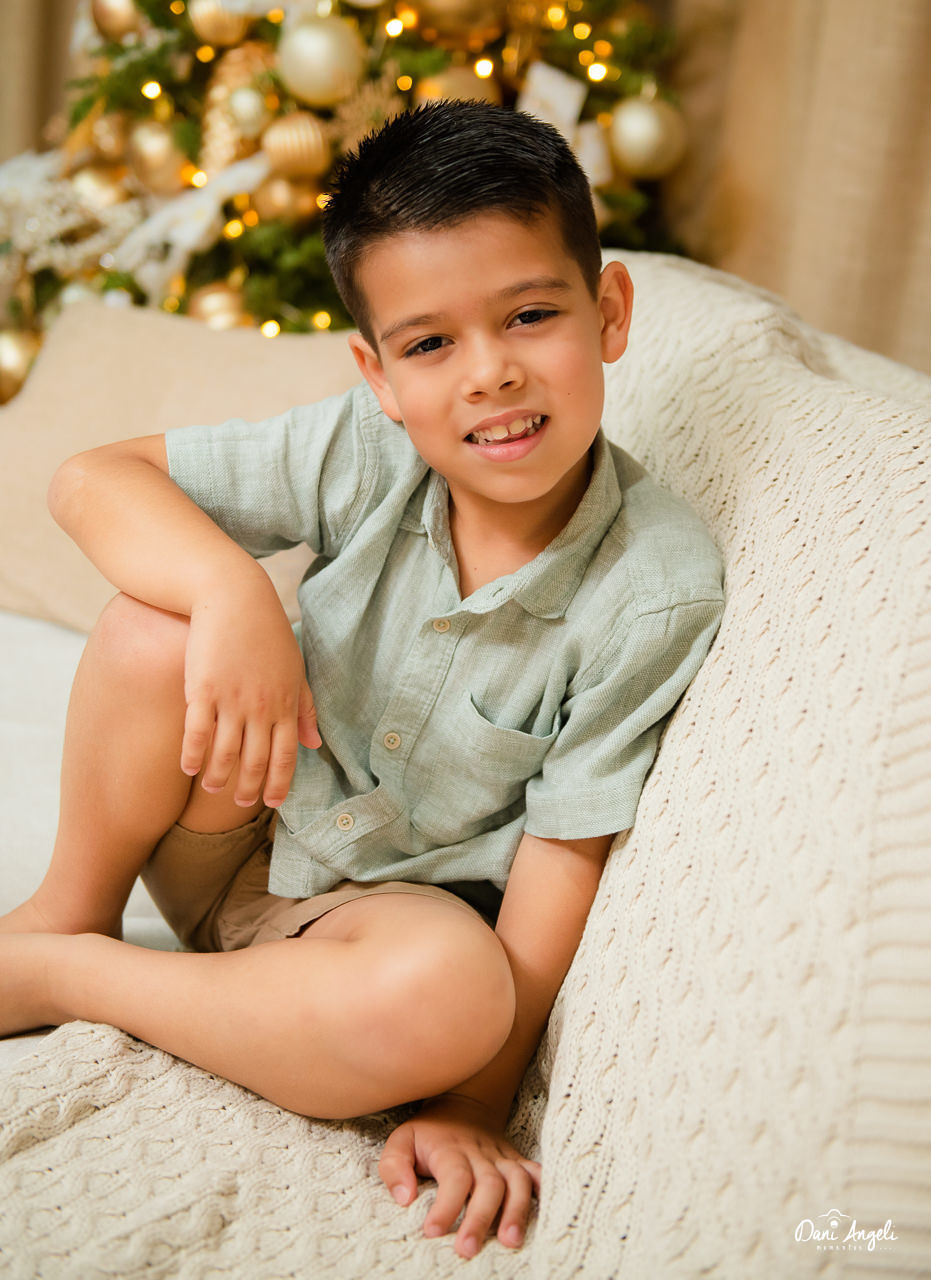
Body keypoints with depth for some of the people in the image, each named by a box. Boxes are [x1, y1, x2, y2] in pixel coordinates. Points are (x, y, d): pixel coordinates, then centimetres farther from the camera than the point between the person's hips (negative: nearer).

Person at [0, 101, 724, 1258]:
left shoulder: (659, 589, -21)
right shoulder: (365, 454, -15)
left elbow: (566, 854, -17)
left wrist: (475, 1103, -19)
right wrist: (233, 592, -32)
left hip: (392, 903, -2)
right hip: (239, 839, 2)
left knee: (453, 991, -38)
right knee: (157, 630, -26)